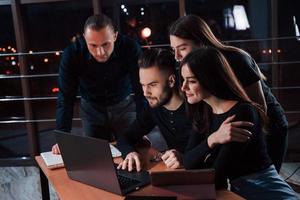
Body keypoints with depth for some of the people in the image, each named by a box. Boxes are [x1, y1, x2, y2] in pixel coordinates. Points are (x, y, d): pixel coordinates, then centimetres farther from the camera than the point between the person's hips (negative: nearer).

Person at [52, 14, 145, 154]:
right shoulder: (72, 54, -25)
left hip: (124, 106, 0)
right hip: (91, 109, 1)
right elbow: (66, 97, -22)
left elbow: (142, 91, -26)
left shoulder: (131, 49, -28)